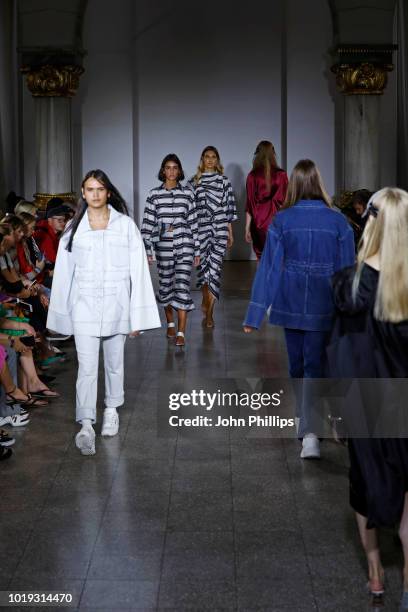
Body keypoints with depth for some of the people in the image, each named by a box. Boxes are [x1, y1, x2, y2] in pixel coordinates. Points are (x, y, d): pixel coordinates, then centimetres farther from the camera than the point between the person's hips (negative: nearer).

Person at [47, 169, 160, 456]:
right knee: (87, 367, -8)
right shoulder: (74, 228, 3)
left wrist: (137, 316, -5)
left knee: (114, 363, 14)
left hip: (116, 303, 0)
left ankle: (112, 410, 34)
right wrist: (61, 312, 7)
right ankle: (86, 425, -10)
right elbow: (64, 271, 7)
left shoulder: (125, 225, -1)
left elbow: (138, 270, -2)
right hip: (84, 305, 0)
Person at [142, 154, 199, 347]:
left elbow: (193, 222, 6)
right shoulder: (154, 194, 2)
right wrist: (147, 250, -4)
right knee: (166, 285, 11)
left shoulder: (187, 193, 4)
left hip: (184, 245, -1)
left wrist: (197, 250, 6)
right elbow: (148, 223, 1)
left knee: (182, 285, -9)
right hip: (163, 246, 1)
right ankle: (170, 323, 33)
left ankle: (181, 332, -8)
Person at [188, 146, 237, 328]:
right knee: (203, 265, 6)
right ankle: (206, 300, 34)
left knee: (214, 267, -5)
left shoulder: (223, 181, 6)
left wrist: (230, 232, 6)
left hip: (219, 230, -1)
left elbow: (229, 207, 7)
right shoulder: (194, 181, 6)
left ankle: (209, 313, -2)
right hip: (200, 229, 1)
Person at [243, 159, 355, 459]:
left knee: (298, 366, 17)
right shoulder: (339, 222, -6)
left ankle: (307, 425, 34)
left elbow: (268, 267, -6)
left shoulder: (281, 220, -6)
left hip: (290, 304, 1)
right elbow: (347, 269, -2)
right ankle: (309, 432, -16)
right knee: (314, 366, 1)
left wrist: (255, 314, -4)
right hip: (324, 307, -1)